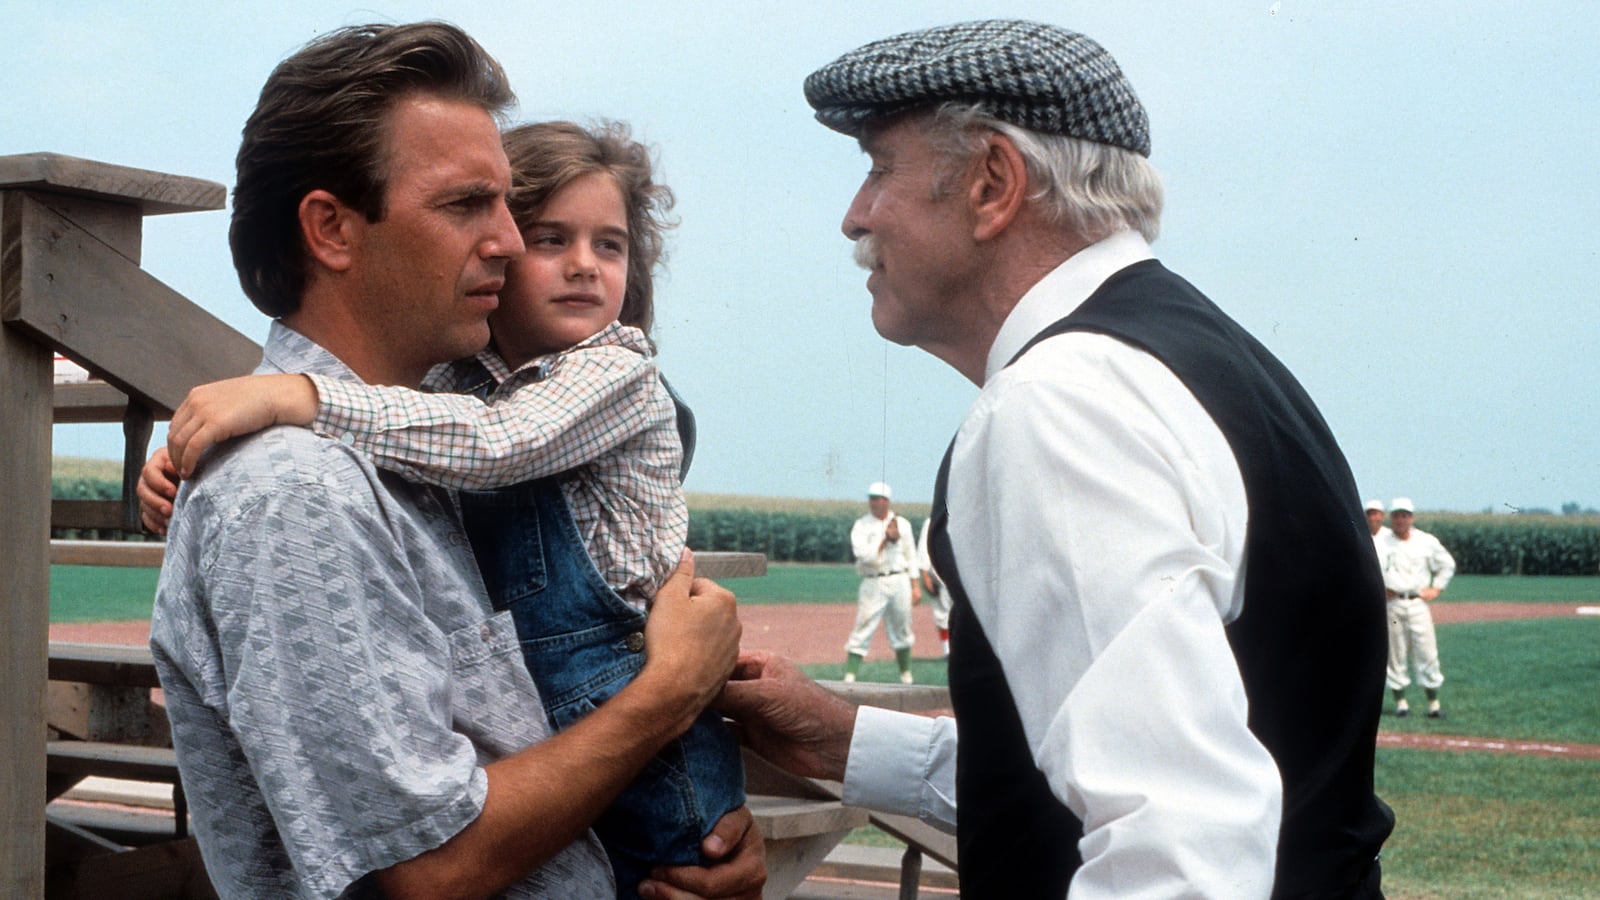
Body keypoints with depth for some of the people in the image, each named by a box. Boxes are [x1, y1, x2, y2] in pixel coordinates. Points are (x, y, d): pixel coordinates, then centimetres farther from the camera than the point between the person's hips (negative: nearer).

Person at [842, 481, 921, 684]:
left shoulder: (902, 524, 10)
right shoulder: (861, 526, 1)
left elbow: (911, 556, 13)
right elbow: (864, 555, -13)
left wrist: (915, 586, 9)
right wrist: (886, 538, -17)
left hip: (900, 582, 3)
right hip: (873, 583, -3)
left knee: (902, 629, 10)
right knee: (863, 630, -9)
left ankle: (906, 675, 23)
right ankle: (849, 676, -11)